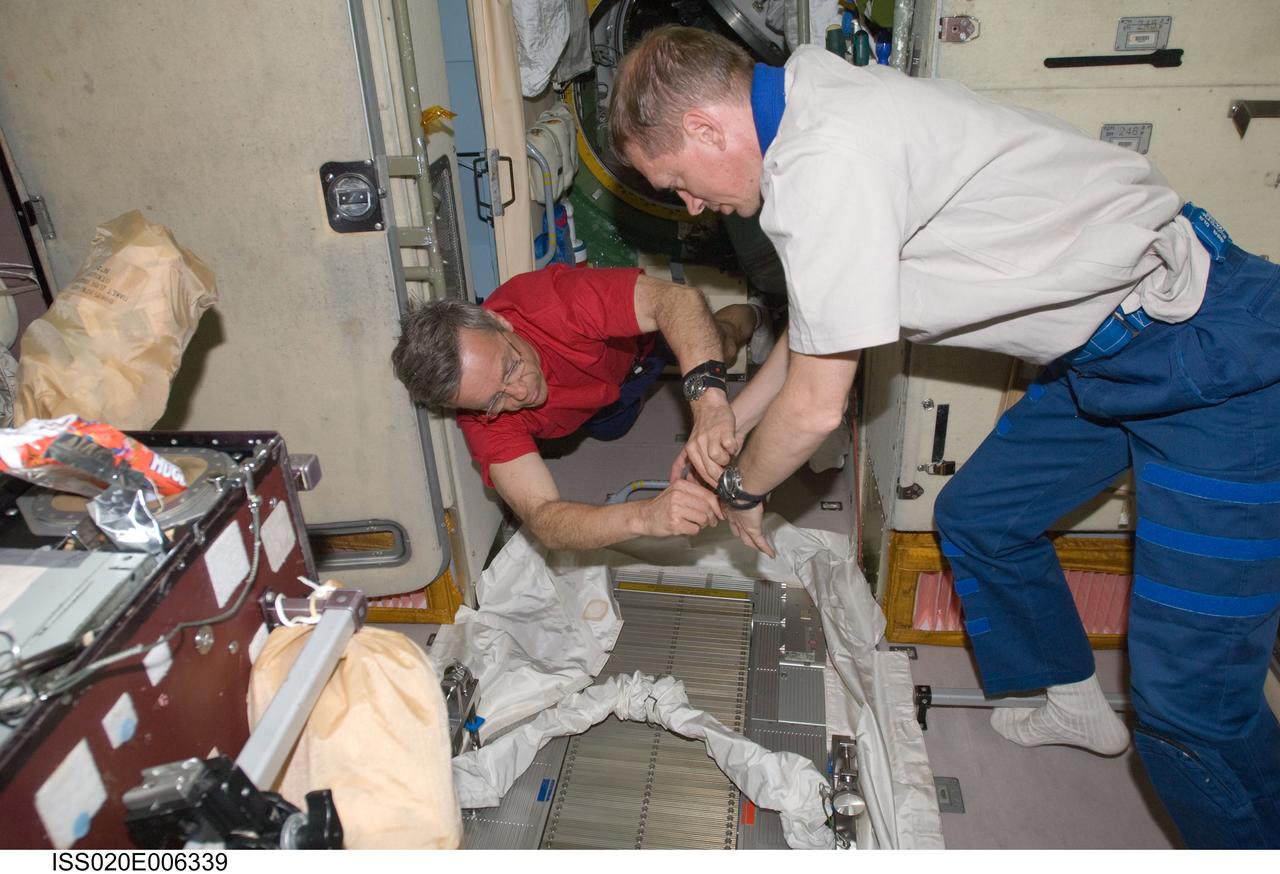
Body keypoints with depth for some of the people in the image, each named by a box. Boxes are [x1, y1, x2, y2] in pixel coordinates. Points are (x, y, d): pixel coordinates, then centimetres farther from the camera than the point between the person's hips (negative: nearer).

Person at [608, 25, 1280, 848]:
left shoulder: (828, 162, -27)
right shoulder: (817, 106, 5)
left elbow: (816, 406, -21)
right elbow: (821, 326, 16)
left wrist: (739, 491, -1)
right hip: (1113, 343, 10)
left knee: (1188, 694, -7)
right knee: (979, 518, 21)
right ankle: (1071, 701, 42)